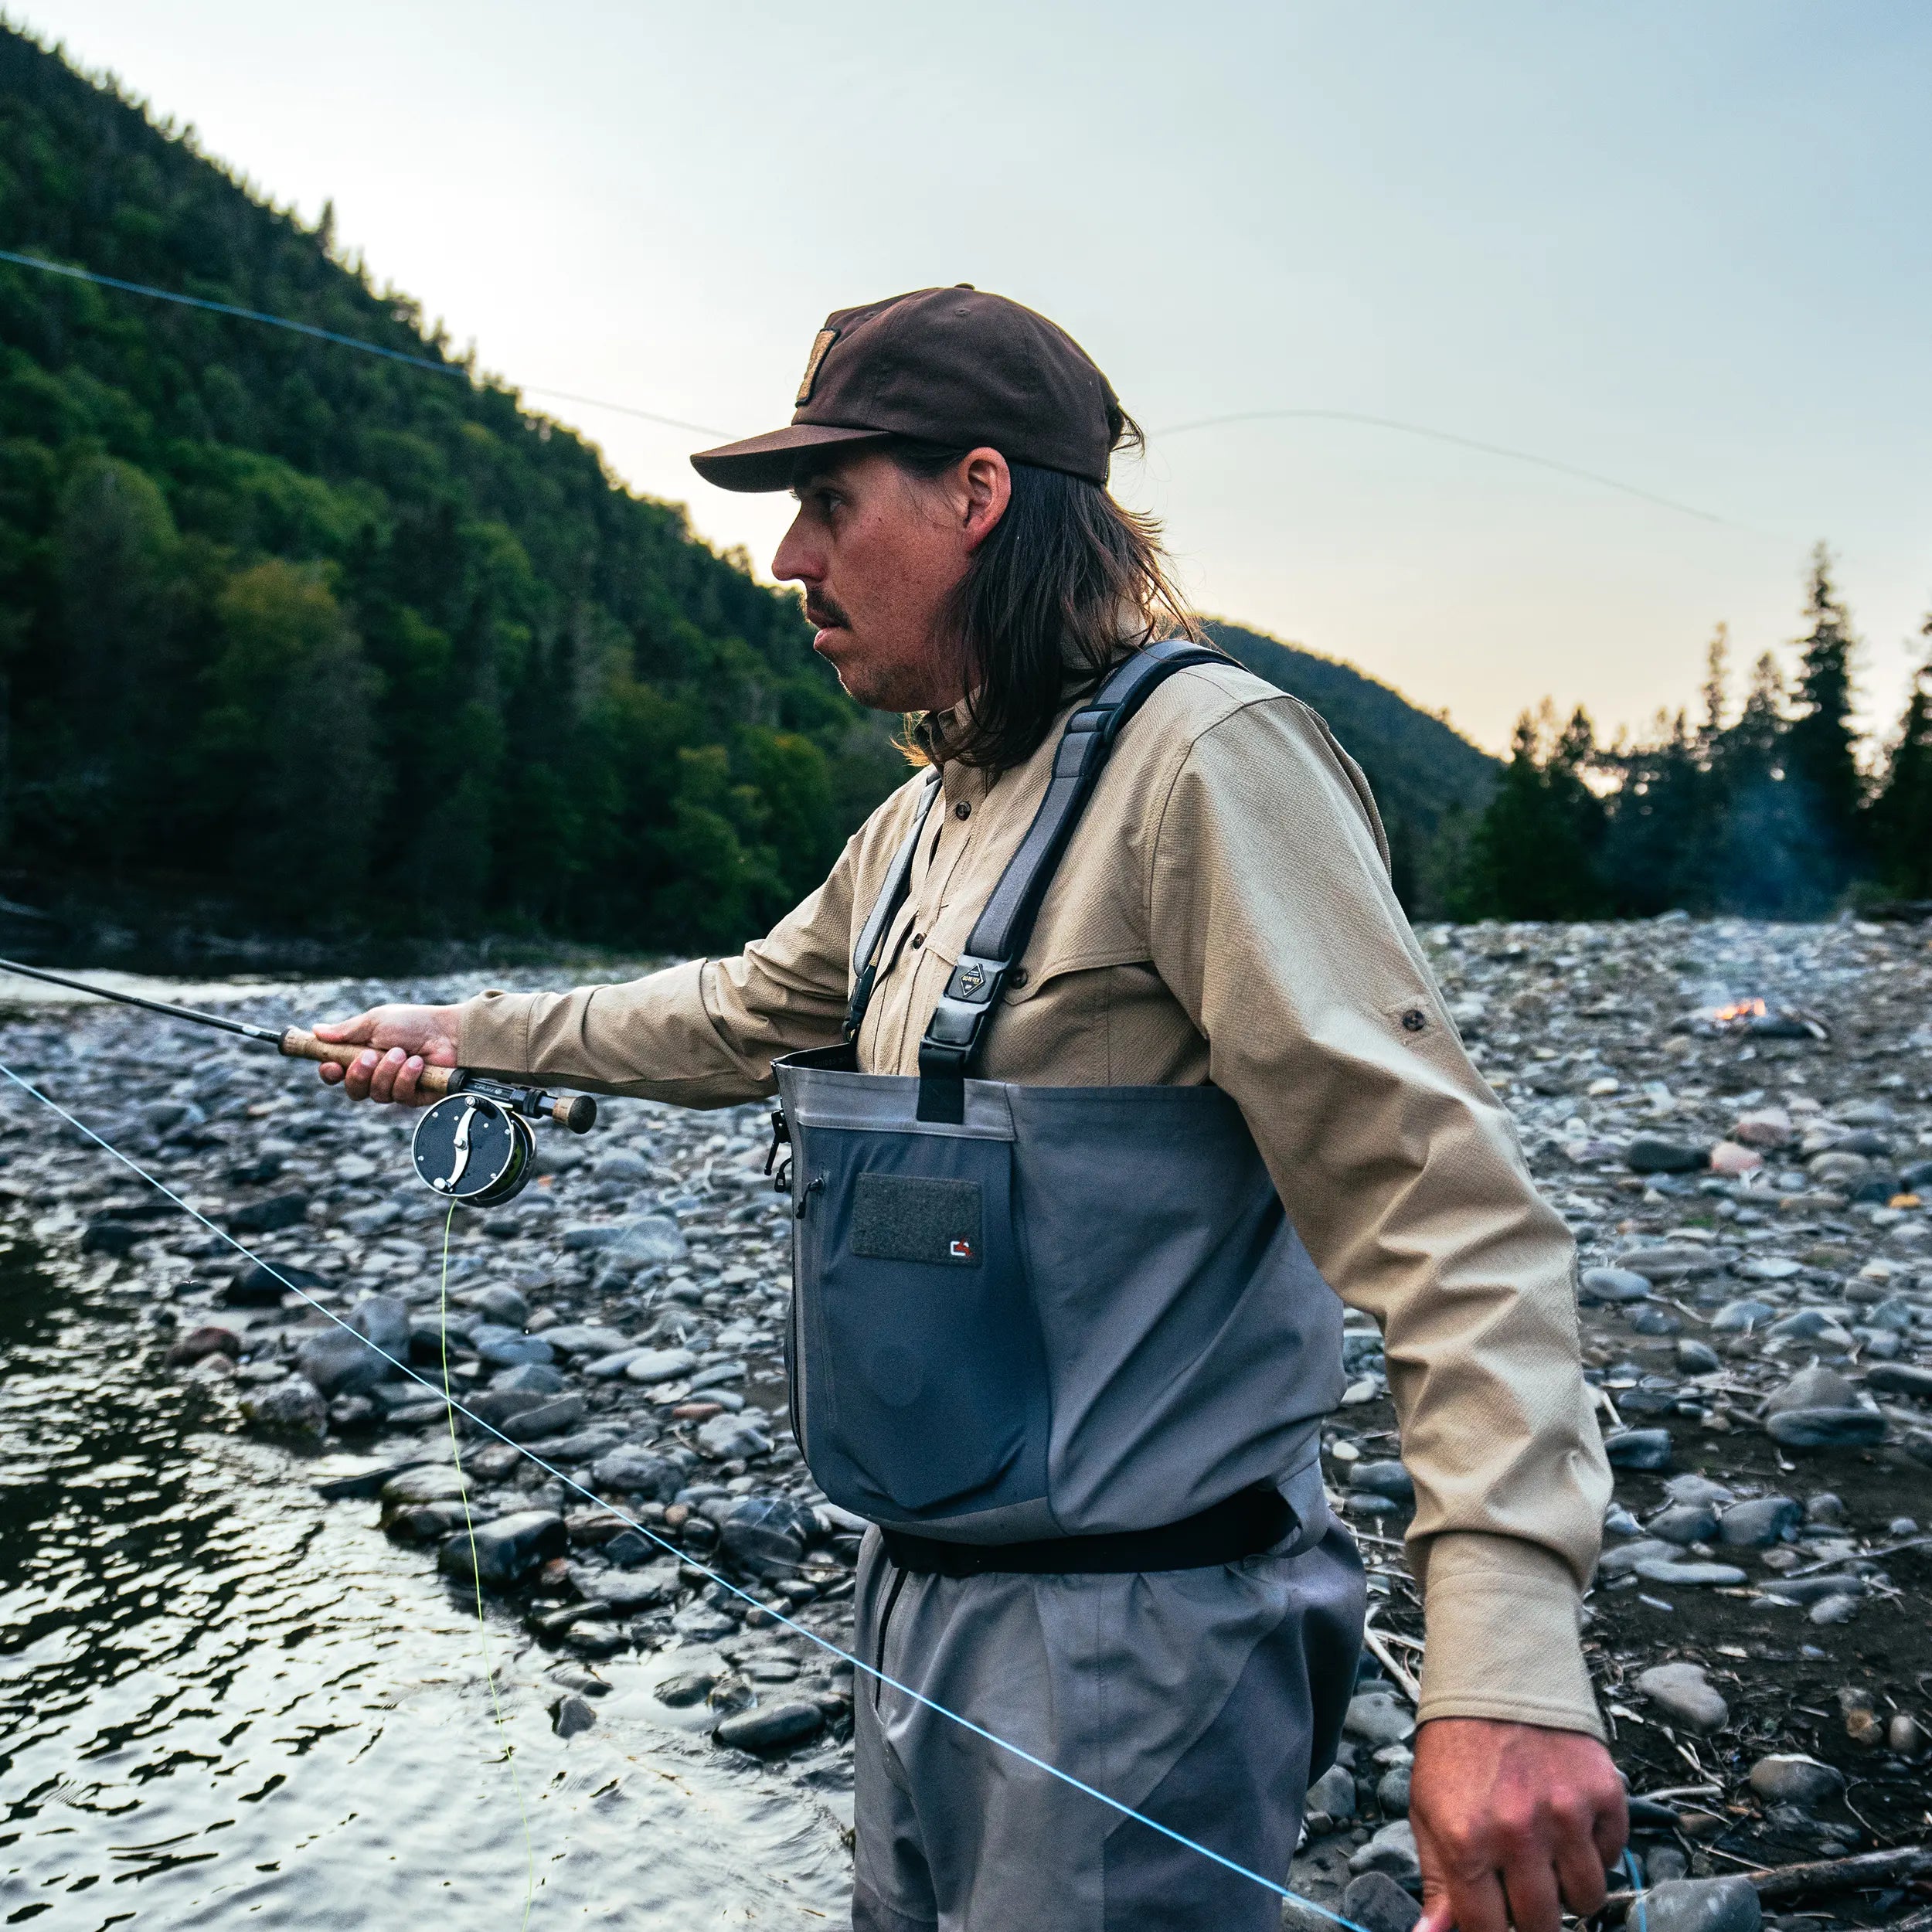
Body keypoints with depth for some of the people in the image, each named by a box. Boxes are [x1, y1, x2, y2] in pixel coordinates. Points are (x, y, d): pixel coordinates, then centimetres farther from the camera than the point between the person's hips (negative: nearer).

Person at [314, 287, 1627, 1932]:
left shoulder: (1202, 755, -18)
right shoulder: (923, 821, 10)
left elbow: (1440, 1196, -25)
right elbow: (741, 1019, 27)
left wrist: (1509, 1662, -33)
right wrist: (471, 1032, 27)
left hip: (1130, 1654, -8)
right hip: (926, 1610, 9)